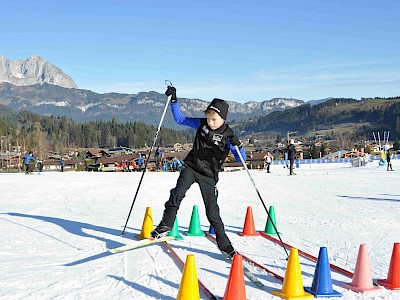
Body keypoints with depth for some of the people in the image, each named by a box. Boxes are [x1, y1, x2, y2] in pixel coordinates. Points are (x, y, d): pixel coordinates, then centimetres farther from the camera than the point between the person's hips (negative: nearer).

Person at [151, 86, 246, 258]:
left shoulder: (227, 135, -10)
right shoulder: (201, 124, -3)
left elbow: (241, 159, -8)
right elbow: (180, 119, 9)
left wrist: (237, 146, -28)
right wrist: (173, 101, 0)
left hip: (208, 175, -2)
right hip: (191, 168, 2)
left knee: (212, 211, 0)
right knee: (177, 194, -22)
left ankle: (223, 244, 14)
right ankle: (165, 226, -7)